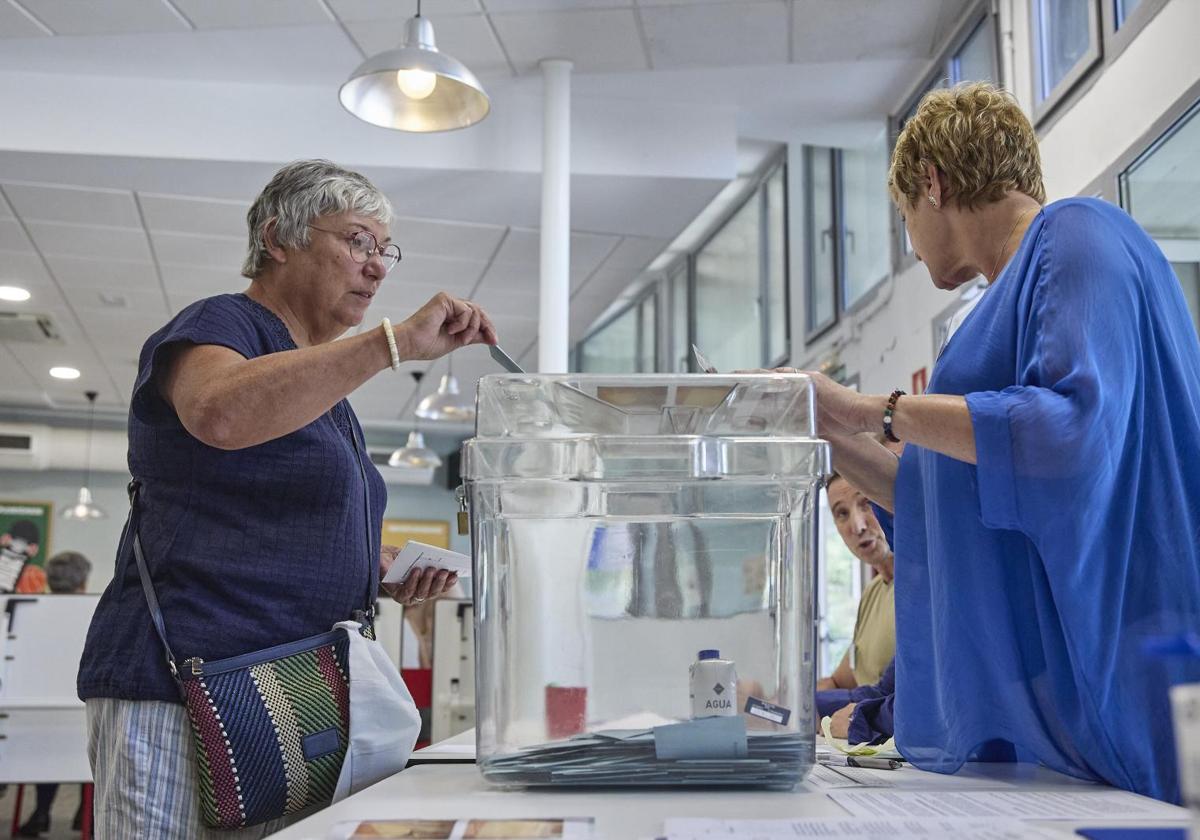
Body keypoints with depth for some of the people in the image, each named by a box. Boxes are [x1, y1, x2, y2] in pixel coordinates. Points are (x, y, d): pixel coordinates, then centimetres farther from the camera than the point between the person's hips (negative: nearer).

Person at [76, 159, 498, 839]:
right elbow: (219, 412, -31)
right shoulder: (219, 324, -5)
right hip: (182, 698, -8)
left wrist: (381, 569, 10)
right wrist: (398, 341, -32)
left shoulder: (322, 388, 21)